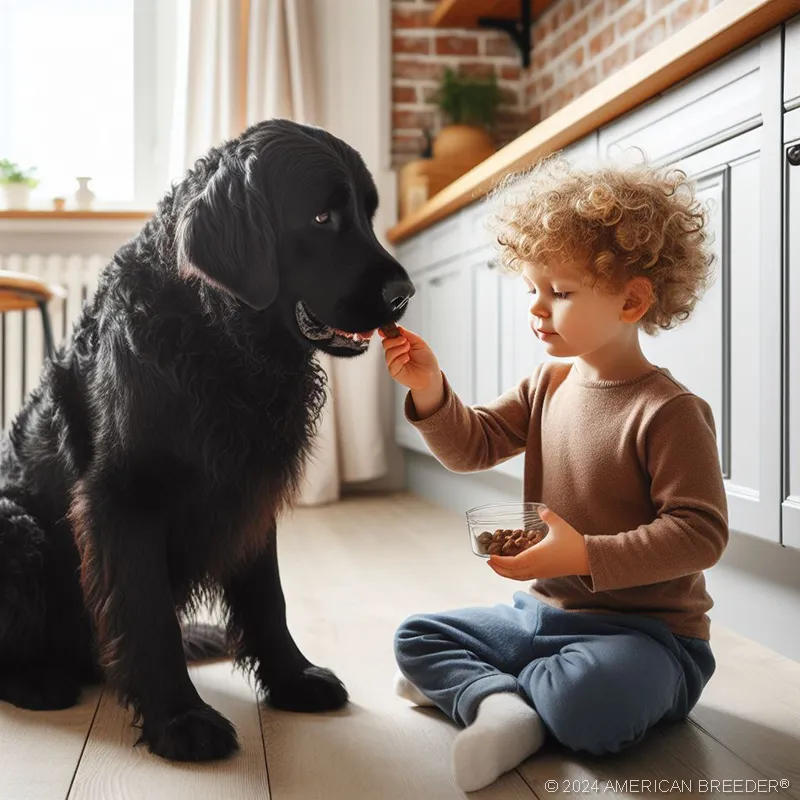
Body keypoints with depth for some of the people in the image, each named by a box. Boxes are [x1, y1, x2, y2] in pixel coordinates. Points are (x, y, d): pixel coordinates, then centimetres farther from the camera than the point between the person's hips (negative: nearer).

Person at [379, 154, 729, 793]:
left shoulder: (668, 411, -19)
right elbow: (473, 446, 6)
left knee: (587, 704, -37)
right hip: (544, 611, 7)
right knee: (415, 636, 6)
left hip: (647, 630, -7)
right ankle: (503, 707, -19)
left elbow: (701, 532, -22)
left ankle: (467, 682, -7)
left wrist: (587, 556, -30)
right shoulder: (547, 386, 4)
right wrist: (431, 392, -12)